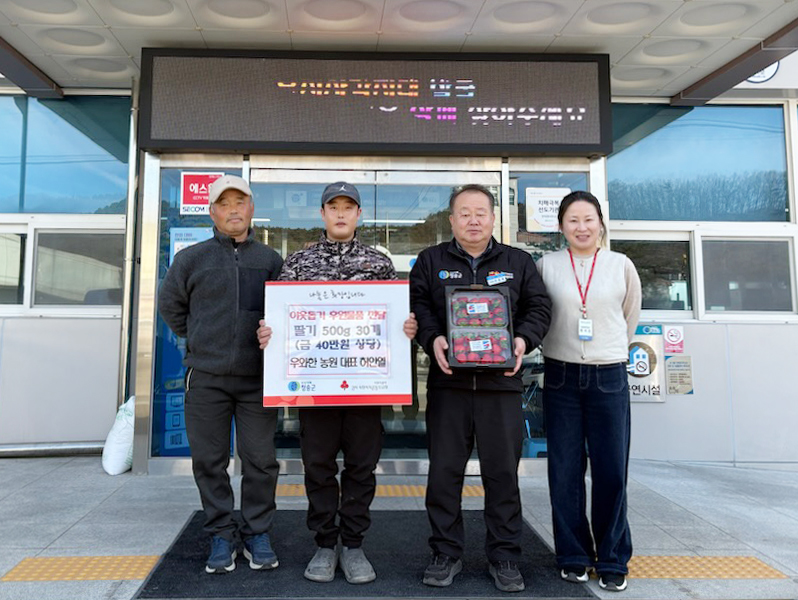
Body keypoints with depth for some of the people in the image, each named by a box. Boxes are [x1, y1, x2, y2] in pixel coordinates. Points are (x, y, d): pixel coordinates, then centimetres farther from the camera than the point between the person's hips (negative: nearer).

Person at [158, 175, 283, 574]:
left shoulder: (270, 260, 8)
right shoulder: (192, 258, 6)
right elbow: (170, 305, 15)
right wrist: (197, 340, 11)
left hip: (258, 377, 0)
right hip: (206, 377, 0)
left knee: (260, 460, 5)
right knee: (209, 461, 7)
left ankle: (257, 534, 21)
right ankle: (221, 536, 22)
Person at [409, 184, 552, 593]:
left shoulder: (518, 262, 11)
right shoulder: (431, 261, 10)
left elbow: (539, 307, 9)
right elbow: (417, 305, 1)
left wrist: (523, 340, -9)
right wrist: (433, 338, -16)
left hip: (501, 382, 0)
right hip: (448, 381, 0)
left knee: (503, 471, 6)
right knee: (444, 470, 6)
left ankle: (504, 557, 22)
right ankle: (446, 553, 22)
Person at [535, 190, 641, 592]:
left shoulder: (621, 266, 3)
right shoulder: (546, 265, 1)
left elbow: (630, 317, 15)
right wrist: (567, 350, 9)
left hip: (609, 377, 0)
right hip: (561, 377, 0)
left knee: (612, 471, 1)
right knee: (565, 471, 6)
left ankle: (612, 560, 19)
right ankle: (573, 556, 22)